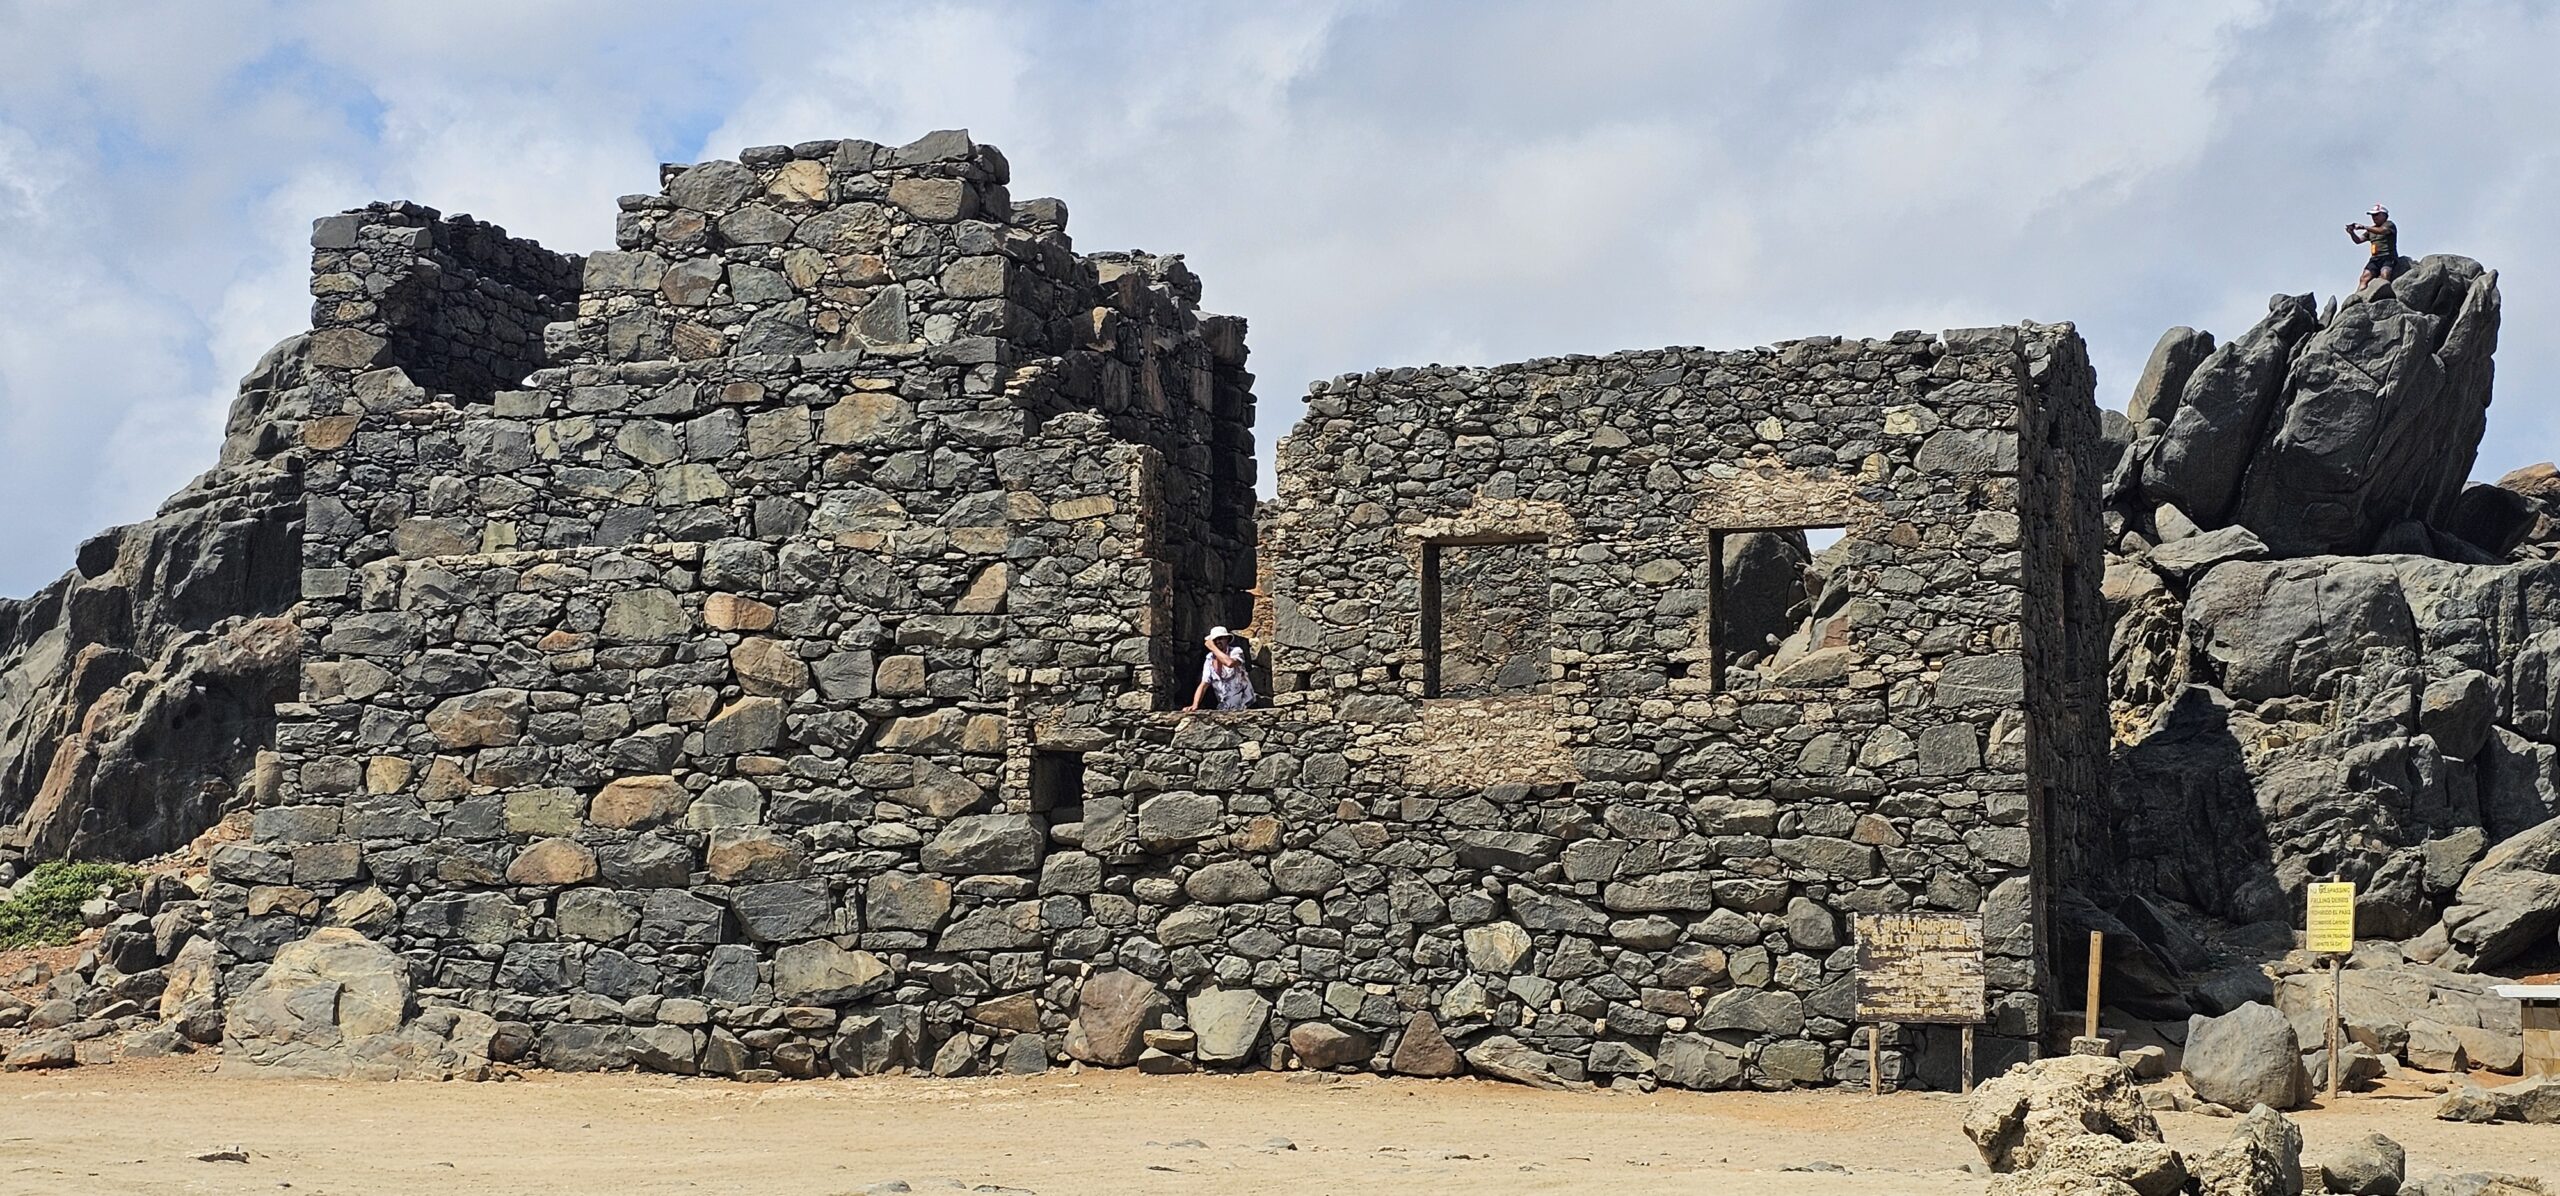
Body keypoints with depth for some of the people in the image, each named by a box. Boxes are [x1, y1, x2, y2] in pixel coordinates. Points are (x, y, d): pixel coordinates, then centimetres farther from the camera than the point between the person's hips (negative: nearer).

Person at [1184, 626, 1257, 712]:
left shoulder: (1236, 651, -9)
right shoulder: (1210, 659, 4)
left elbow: (1230, 663, -33)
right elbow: (1203, 685, 1)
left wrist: (1213, 648, -23)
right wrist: (1194, 705, -14)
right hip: (1223, 706, 5)